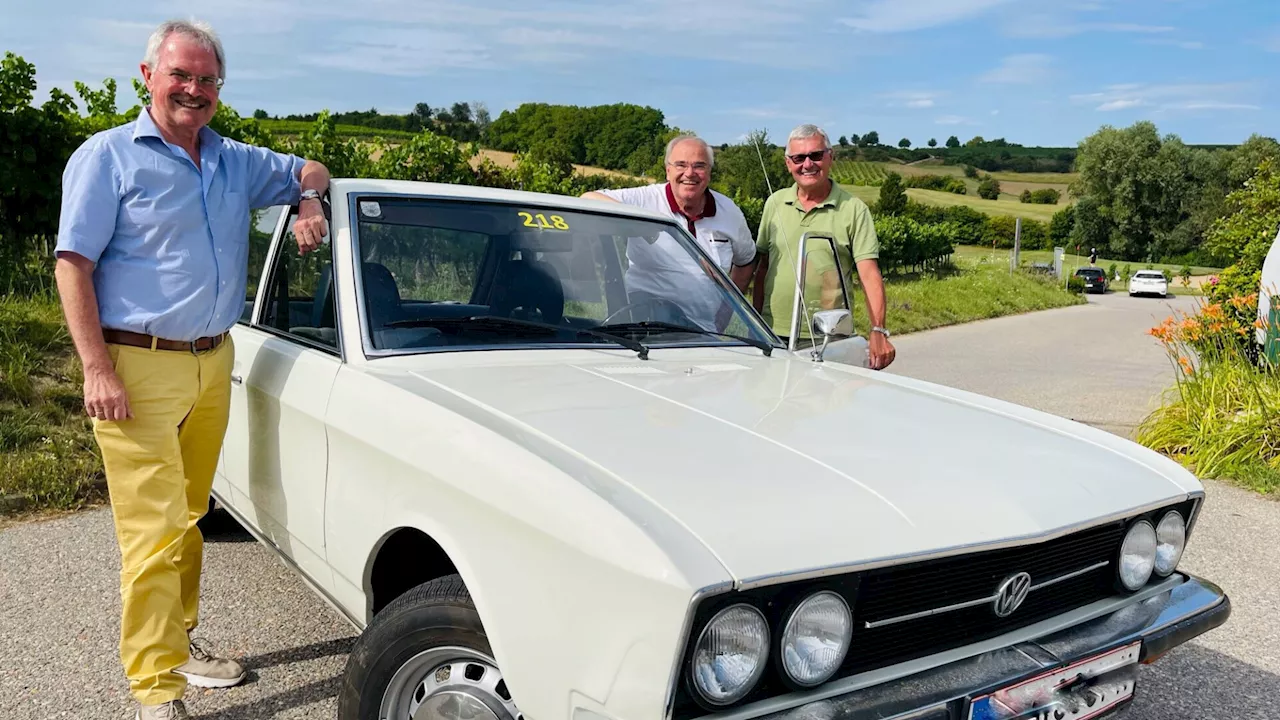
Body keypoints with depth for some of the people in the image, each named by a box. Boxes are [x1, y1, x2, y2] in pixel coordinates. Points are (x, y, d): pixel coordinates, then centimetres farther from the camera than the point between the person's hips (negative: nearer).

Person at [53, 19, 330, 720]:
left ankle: (178, 639, 29)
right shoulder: (108, 156, -3)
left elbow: (310, 171, 29)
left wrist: (309, 203, 3)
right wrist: (97, 370, -16)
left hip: (213, 364, 6)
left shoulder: (236, 161, 13)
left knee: (189, 516, 15)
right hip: (138, 369, -6)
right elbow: (73, 265, -8)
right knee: (154, 530, -8)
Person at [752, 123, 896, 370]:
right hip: (774, 334, 3)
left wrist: (878, 331, -18)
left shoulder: (853, 209, -1)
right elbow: (763, 267, 13)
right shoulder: (775, 203, 9)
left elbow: (869, 275, -8)